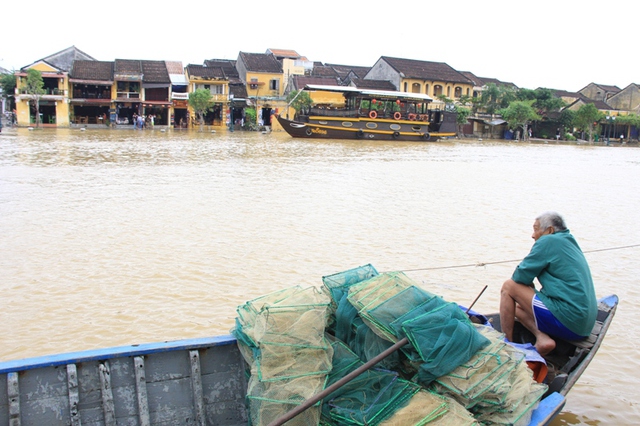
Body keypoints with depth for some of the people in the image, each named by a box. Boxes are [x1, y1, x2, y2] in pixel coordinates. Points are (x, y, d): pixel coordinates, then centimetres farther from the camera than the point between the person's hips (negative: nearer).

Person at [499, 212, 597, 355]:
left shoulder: (548, 241, -8)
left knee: (509, 286, 0)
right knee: (519, 308, 20)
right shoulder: (570, 243, 19)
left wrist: (530, 289, 12)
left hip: (568, 320, -10)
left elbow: (520, 277, -8)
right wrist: (531, 291, 15)